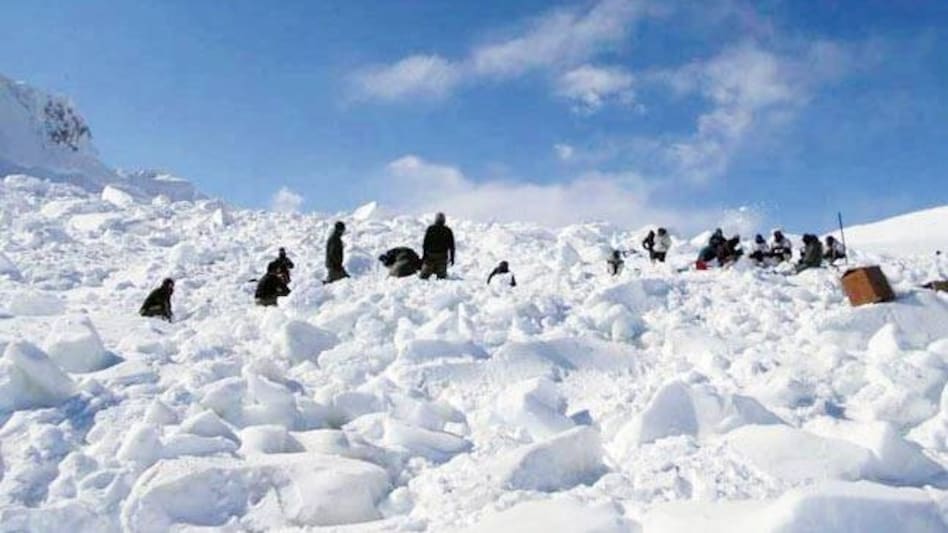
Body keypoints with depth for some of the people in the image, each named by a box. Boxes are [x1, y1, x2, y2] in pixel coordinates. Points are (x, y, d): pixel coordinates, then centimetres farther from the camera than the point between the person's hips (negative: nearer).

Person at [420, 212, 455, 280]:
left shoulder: (430, 229, 2)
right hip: (442, 256, 0)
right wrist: (452, 258, 11)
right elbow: (451, 246, 5)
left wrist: (424, 255, 4)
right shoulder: (448, 231, 4)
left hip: (430, 255, 0)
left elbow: (425, 243, 0)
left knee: (424, 276, 6)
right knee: (441, 275, 2)